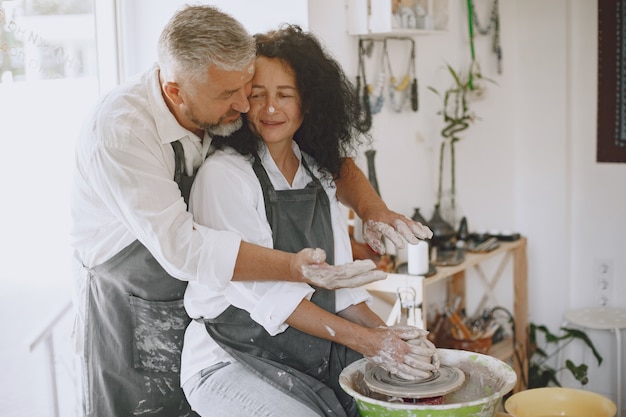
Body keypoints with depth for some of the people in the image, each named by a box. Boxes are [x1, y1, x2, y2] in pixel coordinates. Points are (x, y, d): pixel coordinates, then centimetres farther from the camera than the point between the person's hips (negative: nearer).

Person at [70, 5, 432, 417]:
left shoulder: (229, 109, -9)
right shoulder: (118, 130, -27)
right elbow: (180, 247, -34)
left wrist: (371, 206, -16)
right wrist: (294, 267, -42)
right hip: (129, 314, -5)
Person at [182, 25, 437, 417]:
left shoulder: (317, 175, 9)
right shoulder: (223, 174, -12)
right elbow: (264, 291, -17)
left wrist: (383, 330, -10)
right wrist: (366, 341, -20)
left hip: (318, 354, 6)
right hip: (232, 359, -6)